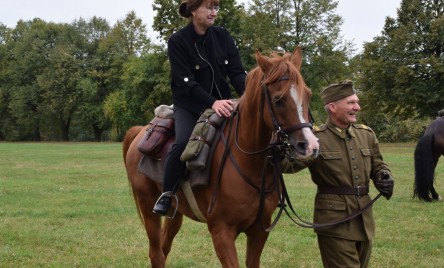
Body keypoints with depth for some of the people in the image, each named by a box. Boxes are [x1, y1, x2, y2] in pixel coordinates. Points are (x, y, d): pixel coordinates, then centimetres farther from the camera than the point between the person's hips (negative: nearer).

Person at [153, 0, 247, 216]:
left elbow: (237, 72, -4)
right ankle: (167, 194, -12)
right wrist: (212, 102, -33)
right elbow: (186, 81, -18)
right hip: (190, 105, -4)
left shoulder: (223, 37, 1)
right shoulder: (178, 41, -10)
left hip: (222, 103, 4)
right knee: (183, 142, -30)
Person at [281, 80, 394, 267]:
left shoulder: (366, 134, 8)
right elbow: (290, 163, -16)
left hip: (364, 219, 7)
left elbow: (377, 165, 19)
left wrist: (384, 177, -3)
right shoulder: (316, 138, -10)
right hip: (334, 221, -6)